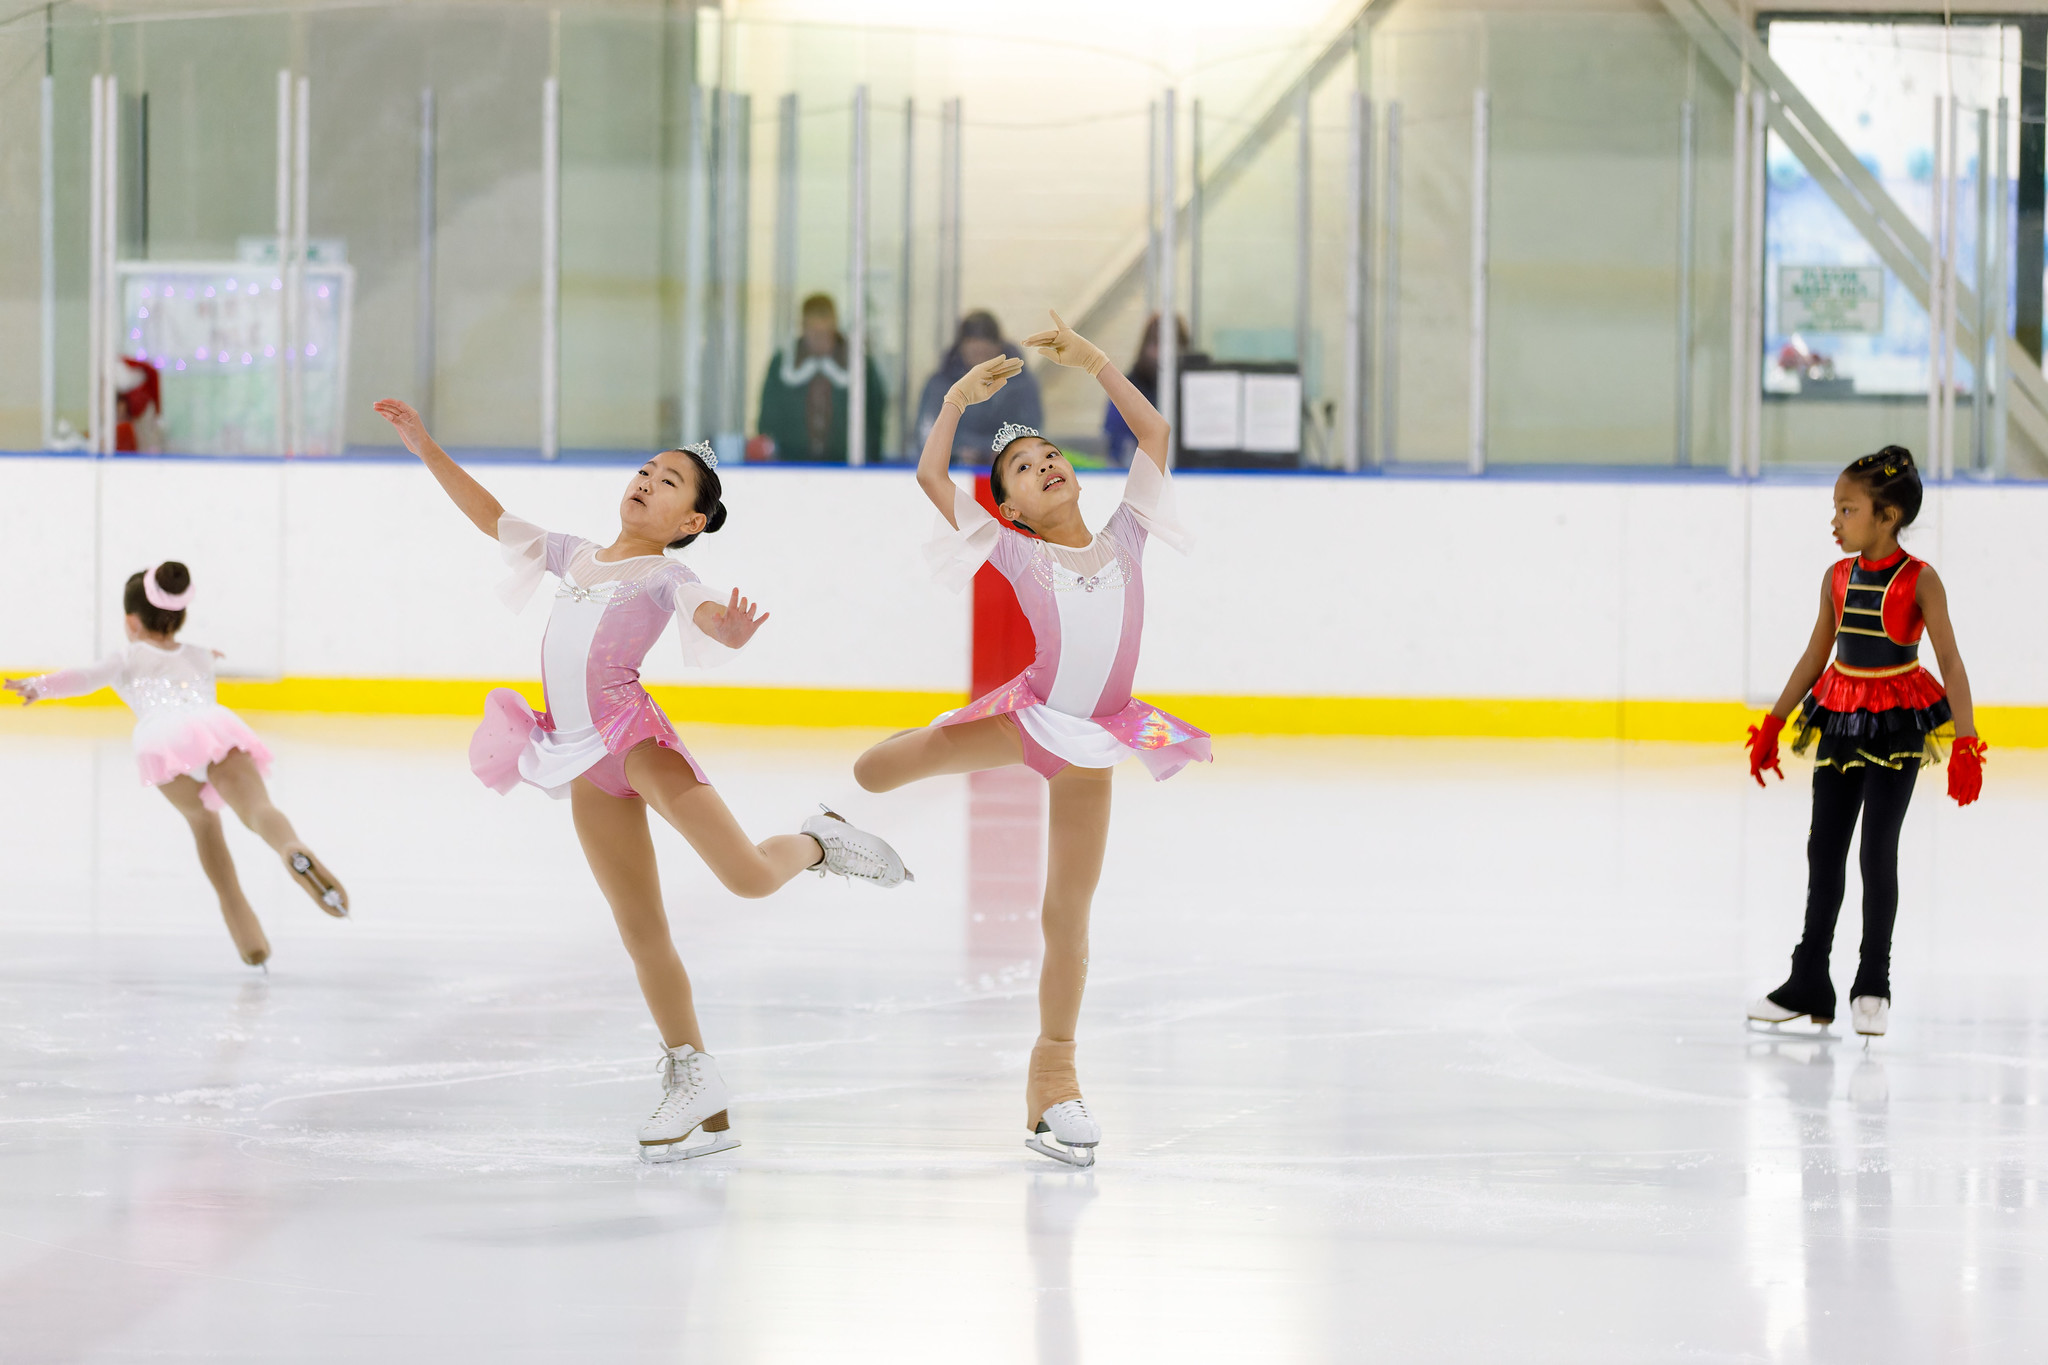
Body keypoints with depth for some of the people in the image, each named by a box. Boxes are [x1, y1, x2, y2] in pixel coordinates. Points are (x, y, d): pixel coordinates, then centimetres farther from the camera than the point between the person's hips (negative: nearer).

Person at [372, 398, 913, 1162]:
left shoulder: (667, 578, 2)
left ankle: (818, 845, 11)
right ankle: (694, 1087, 12)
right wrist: (428, 451, 25)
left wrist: (730, 631, -43)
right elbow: (493, 518, 29)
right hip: (587, 767, 6)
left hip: (634, 733, -6)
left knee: (747, 877, -22)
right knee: (642, 935, 6)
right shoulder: (576, 557, 21)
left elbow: (706, 611, -19)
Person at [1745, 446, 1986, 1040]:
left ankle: (1873, 985, 6)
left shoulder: (1918, 580, -11)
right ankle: (1809, 984, 16)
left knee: (1878, 852, -6)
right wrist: (1773, 725, 15)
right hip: (1838, 721, 5)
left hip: (1897, 726, -5)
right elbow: (1815, 655, 13)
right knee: (1823, 850, 8)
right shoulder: (1837, 578, 4)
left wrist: (1966, 743, -21)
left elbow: (1950, 662, -14)